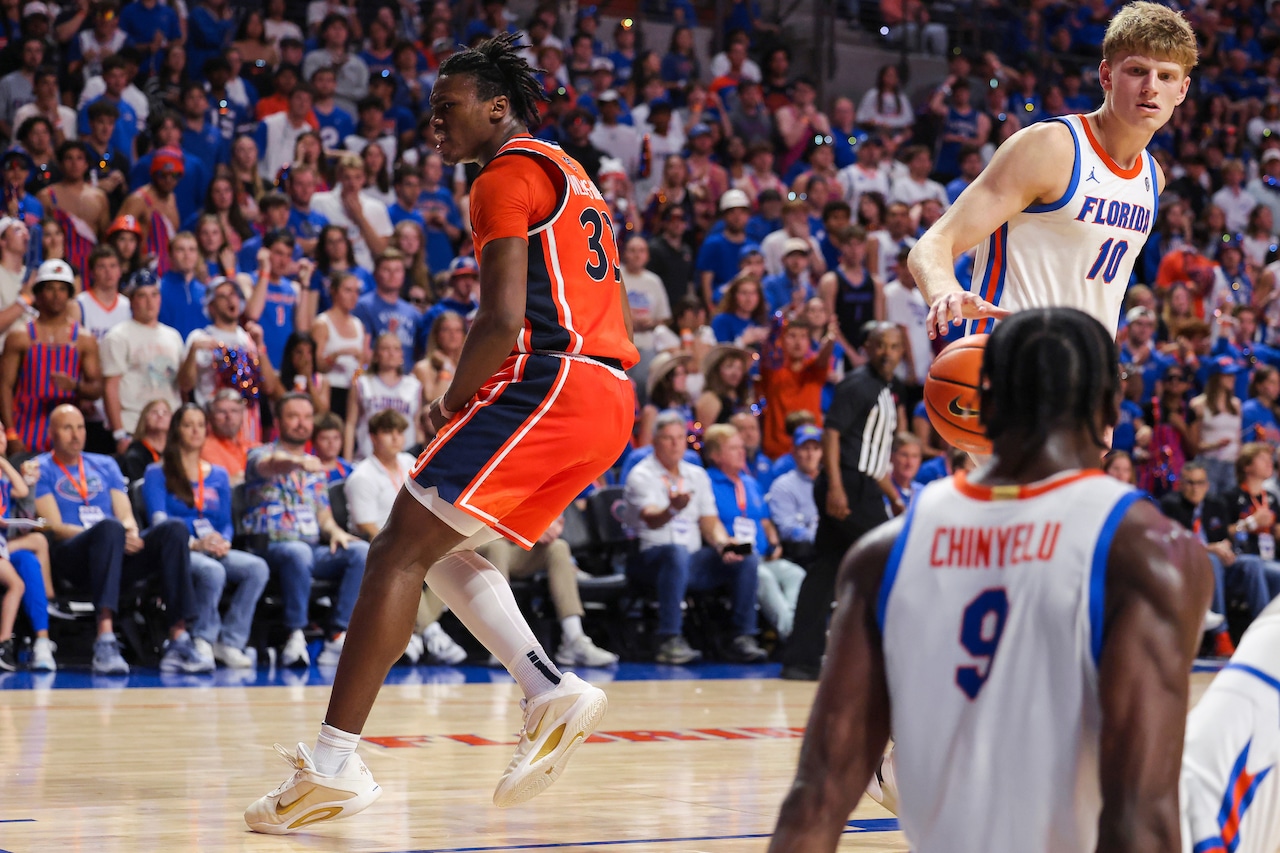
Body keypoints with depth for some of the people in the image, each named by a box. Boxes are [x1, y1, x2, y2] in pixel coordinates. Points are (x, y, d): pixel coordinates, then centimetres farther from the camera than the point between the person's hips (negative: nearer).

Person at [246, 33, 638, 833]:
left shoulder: (507, 176, -4)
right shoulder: (571, 180, 25)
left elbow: (503, 321, -16)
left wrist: (454, 401, 0)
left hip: (550, 380, -10)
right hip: (610, 400, 10)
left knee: (402, 549, -10)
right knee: (443, 548, 19)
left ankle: (336, 761, -16)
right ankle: (553, 691, 4)